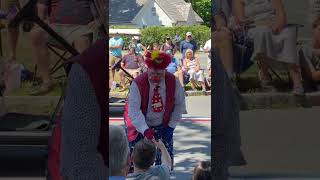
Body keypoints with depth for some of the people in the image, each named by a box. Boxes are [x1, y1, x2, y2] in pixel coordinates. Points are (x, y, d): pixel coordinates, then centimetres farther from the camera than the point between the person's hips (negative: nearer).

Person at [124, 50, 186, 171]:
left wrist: (171, 126, -8)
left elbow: (179, 105, -2)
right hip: (139, 126, -2)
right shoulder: (138, 84, -23)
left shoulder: (173, 82, -14)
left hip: (162, 126, 2)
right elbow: (134, 110, -28)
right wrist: (145, 130, -41)